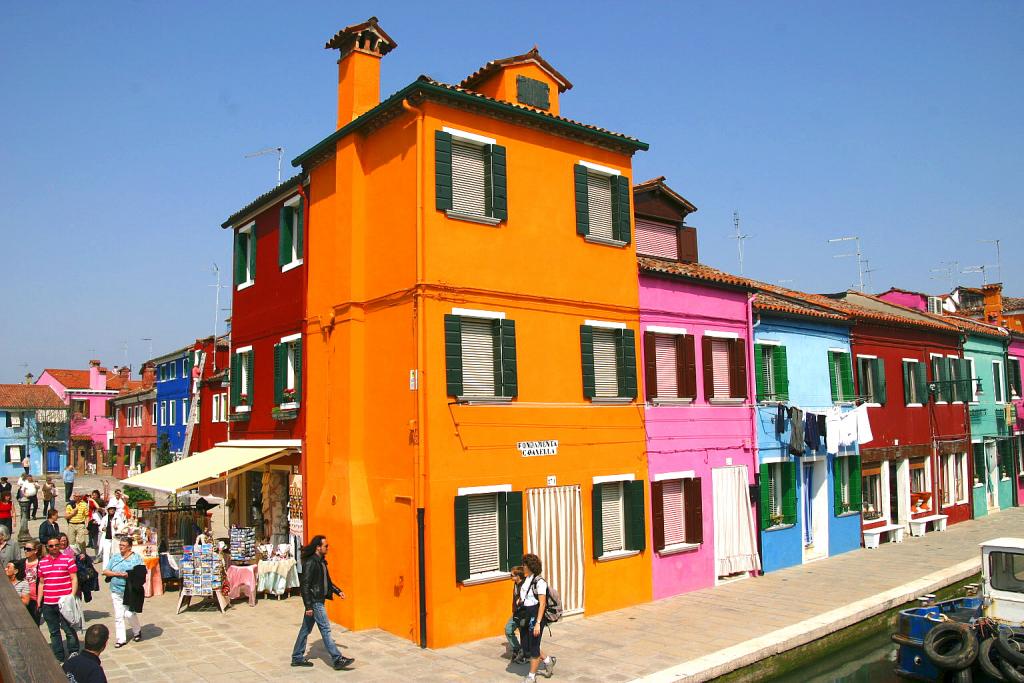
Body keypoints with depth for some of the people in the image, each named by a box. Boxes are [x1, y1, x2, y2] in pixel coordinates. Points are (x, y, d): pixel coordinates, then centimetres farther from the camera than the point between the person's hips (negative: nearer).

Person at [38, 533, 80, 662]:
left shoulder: (68, 559, -3)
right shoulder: (42, 562, 10)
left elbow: (74, 579, -4)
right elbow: (41, 583, 16)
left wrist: (72, 596, -14)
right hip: (48, 604, 5)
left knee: (69, 630, -1)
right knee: (54, 632, 12)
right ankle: (59, 658, 22)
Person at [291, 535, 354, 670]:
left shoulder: (321, 561, 11)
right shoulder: (310, 563, -19)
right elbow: (305, 585, -21)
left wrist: (338, 591, 14)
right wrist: (308, 606, -22)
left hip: (319, 600, 9)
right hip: (314, 602, -9)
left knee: (306, 629, 16)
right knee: (325, 629, -5)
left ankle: (297, 658, 25)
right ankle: (337, 660, -2)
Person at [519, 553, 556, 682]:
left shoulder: (539, 582, -16)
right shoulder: (525, 581, 7)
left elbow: (542, 604, -18)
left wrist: (538, 623, -20)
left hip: (536, 617, -8)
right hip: (525, 617, 8)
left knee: (533, 648, 3)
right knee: (526, 648, 13)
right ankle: (548, 661, 34)